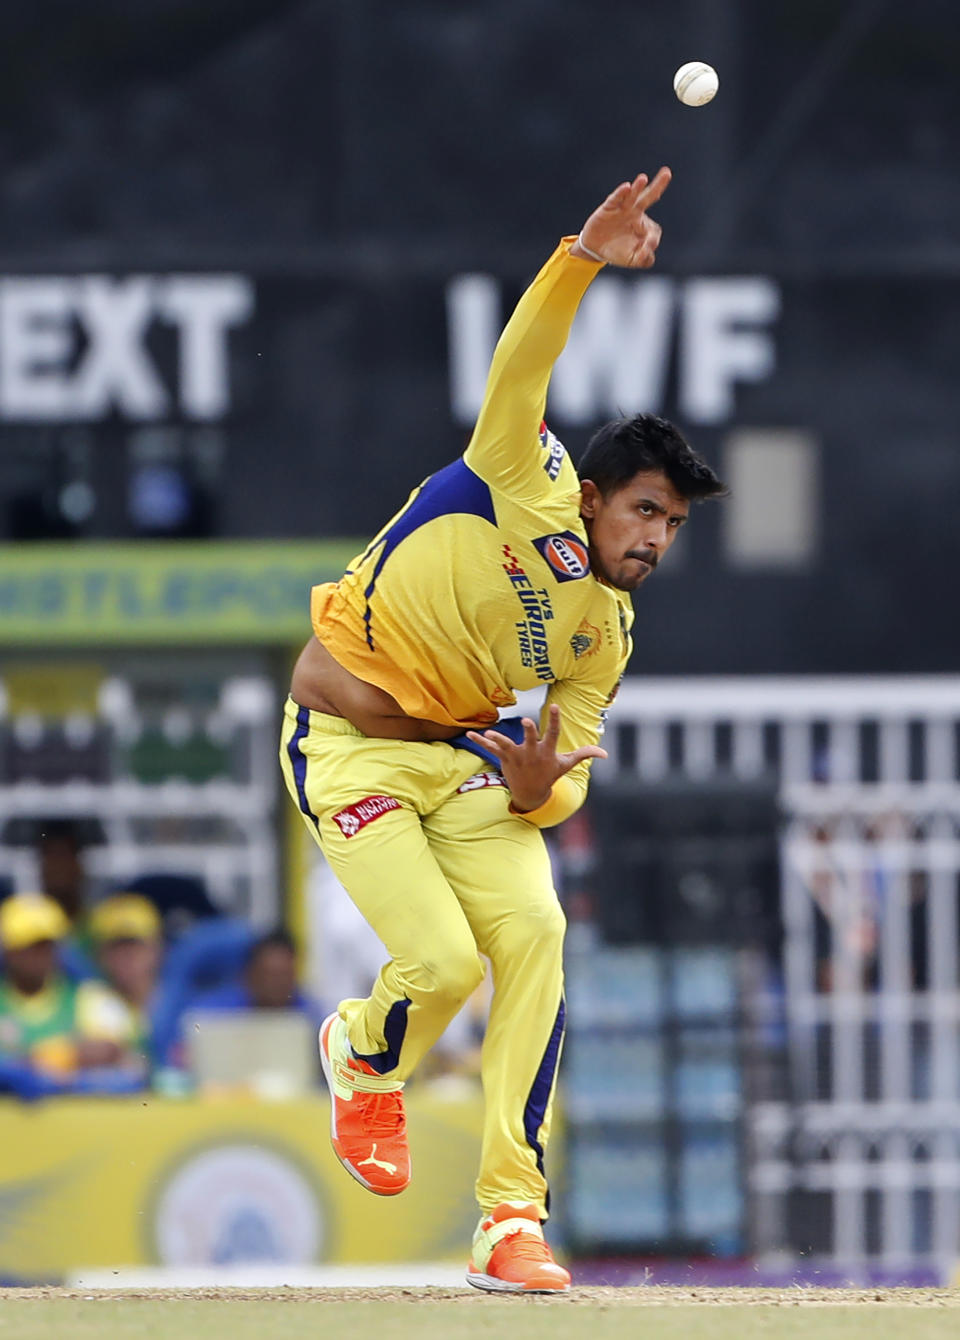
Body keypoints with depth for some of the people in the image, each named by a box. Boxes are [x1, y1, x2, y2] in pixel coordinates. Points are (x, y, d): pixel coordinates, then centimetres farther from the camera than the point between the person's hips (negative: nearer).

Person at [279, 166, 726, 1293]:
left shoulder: (604, 637, 1)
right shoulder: (528, 486, -14)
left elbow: (567, 784, 5)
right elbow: (519, 367, -30)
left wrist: (537, 788, -21)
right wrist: (582, 259, -46)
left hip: (464, 752, 6)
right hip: (347, 744, -6)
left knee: (533, 933, -17)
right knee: (444, 956, -19)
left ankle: (510, 1218, -12)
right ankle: (362, 1058, 22)